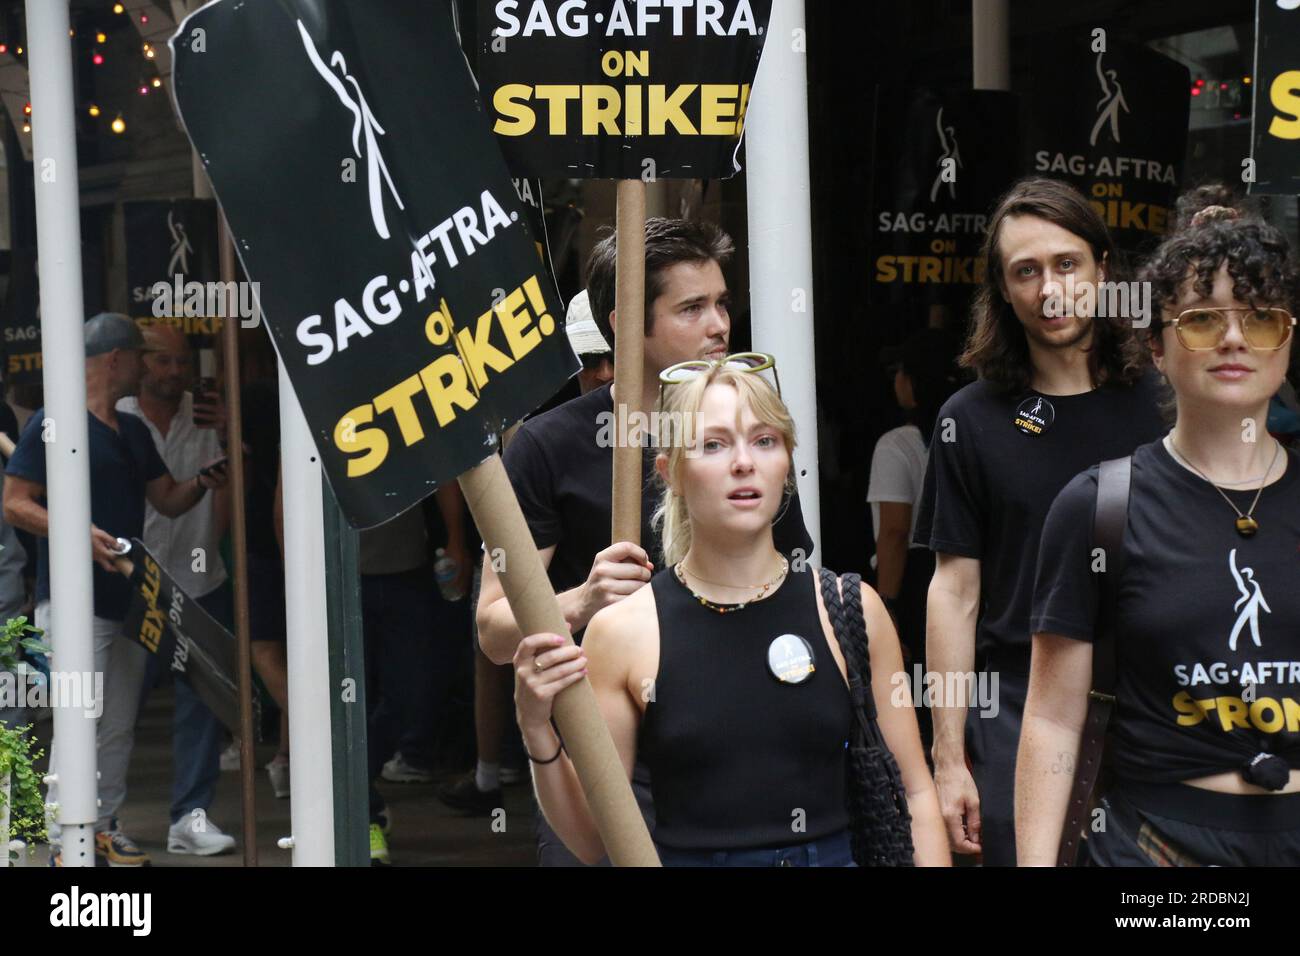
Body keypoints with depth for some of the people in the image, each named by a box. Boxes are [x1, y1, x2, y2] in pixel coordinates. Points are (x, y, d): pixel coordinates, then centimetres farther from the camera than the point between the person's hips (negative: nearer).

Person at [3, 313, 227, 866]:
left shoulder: (134, 431, 17)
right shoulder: (54, 423, -7)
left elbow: (168, 501, 18)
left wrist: (201, 482, -3)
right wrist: (80, 533, -24)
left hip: (128, 598, 8)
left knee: (120, 725, 11)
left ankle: (106, 826, 20)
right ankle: (65, 840, -3)